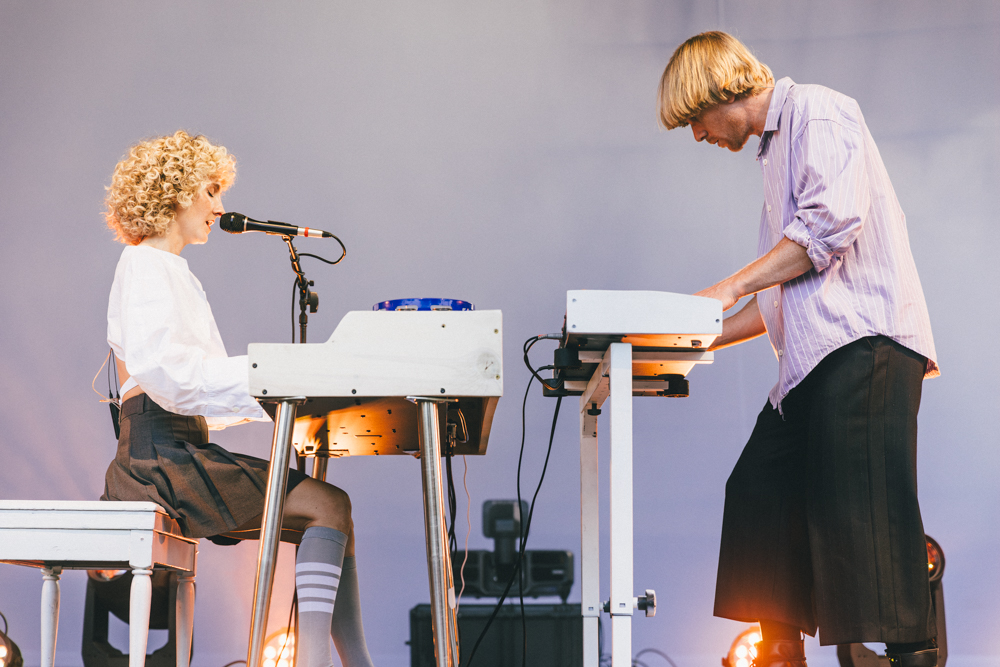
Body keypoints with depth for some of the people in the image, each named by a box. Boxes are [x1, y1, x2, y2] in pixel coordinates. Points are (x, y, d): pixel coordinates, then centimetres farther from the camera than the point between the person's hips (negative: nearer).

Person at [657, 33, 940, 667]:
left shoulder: (815, 110, -1)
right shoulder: (776, 148, 28)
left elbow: (833, 221, -18)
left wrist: (730, 287, -16)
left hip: (864, 342, -10)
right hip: (816, 355, 10)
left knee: (859, 508, -14)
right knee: (760, 491, 7)